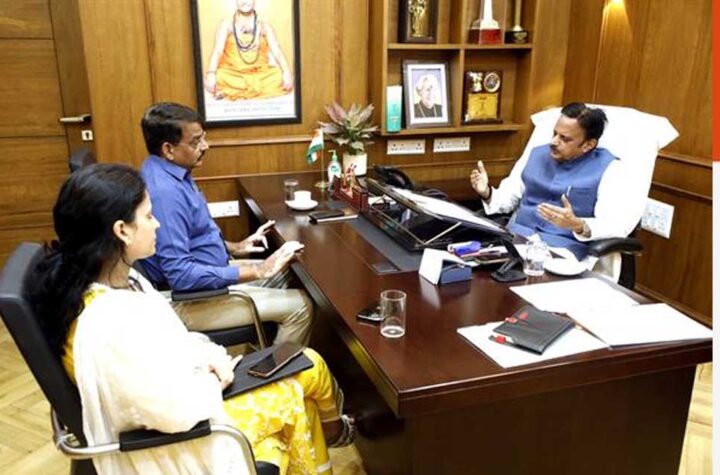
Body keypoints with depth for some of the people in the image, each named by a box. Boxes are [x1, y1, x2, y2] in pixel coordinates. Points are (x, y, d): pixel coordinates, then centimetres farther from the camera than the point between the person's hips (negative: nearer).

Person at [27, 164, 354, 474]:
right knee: (295, 397, 6)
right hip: (169, 439, -8)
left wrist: (207, 356, -9)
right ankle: (329, 426, 40)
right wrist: (211, 379, -11)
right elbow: (180, 412, -30)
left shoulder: (119, 281, -8)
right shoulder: (112, 324, -37)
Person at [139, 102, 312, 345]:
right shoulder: (164, 191, -29)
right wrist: (256, 271, -29)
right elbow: (181, 275, -32)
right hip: (188, 299, -10)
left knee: (287, 273, 18)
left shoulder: (170, 173, 3)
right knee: (300, 306, -9)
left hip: (204, 275, 10)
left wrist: (233, 247, 9)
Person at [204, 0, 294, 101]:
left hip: (259, 75, 2)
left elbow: (277, 51, -2)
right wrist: (211, 73, -28)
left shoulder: (264, 26, 11)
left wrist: (287, 72, -23)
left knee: (280, 77, -28)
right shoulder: (227, 24, 7)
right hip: (232, 75, -2)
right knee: (219, 76, -34)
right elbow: (217, 50, -8)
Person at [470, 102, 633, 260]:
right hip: (518, 235, 4)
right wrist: (487, 193, -4)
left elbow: (617, 226, -10)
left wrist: (577, 226, -28)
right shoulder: (536, 155, 16)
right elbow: (507, 198, 18)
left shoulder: (607, 168, 0)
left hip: (566, 244, -4)